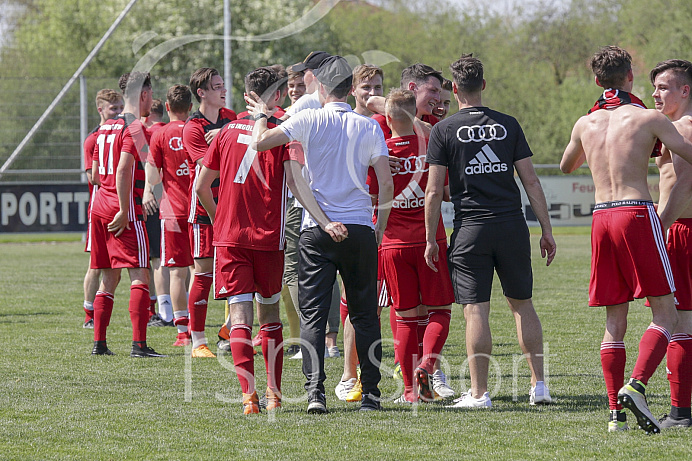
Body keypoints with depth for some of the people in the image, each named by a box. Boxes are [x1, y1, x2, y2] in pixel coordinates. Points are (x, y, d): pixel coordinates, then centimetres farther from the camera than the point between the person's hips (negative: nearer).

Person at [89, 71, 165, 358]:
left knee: (109, 277, 12)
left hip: (100, 206, 8)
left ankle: (98, 343, 11)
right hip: (123, 208, -8)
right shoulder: (134, 128, -10)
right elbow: (123, 170, -20)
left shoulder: (106, 128, 16)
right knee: (139, 275, -7)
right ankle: (139, 345, -15)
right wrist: (125, 210, -19)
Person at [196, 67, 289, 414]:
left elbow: (200, 186, 10)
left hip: (229, 238, 1)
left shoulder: (227, 132, 7)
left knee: (240, 312, -5)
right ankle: (274, 392, 19)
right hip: (269, 238, -1)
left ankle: (249, 394, -18)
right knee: (269, 313, 14)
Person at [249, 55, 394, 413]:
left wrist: (261, 116, 10)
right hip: (360, 230, 1)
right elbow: (386, 184, -2)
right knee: (364, 314, 10)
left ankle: (315, 392, -10)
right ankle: (370, 393, 10)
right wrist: (381, 226, 10)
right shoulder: (369, 128, 1)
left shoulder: (309, 120, -4)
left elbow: (261, 141, -10)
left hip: (316, 233, -1)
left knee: (313, 314, 1)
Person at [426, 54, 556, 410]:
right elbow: (531, 182, 4)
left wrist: (431, 239, 4)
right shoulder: (508, 125, 6)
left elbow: (434, 190, -4)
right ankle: (539, 385, 11)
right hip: (512, 226, 3)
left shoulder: (444, 130, -1)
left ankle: (479, 393, -2)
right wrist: (546, 230, 8)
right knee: (522, 303, 13)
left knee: (476, 310, -1)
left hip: (470, 230, -2)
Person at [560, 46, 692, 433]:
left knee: (615, 322, 8)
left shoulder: (585, 124, 12)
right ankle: (636, 385, -21)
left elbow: (566, 167, 30)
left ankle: (617, 411, 3)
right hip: (637, 213, -5)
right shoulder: (647, 118, -2)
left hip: (602, 217, 5)